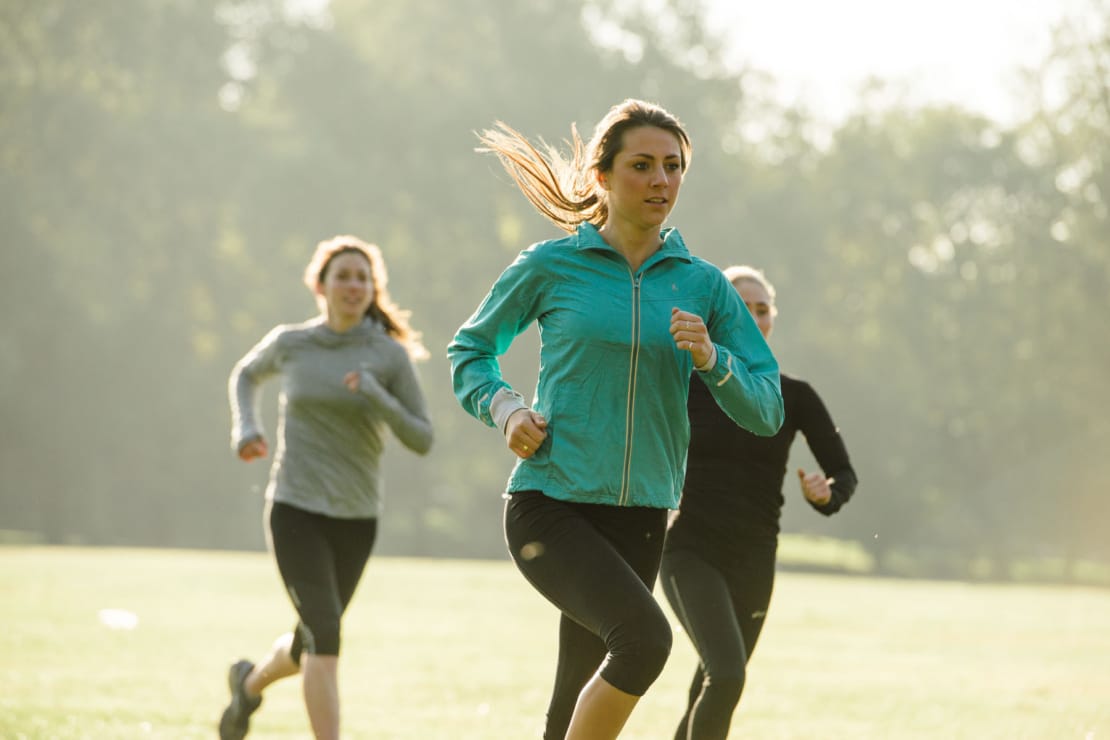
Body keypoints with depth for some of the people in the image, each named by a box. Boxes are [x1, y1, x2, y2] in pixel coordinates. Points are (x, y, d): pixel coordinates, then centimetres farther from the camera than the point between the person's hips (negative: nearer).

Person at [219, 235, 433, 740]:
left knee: (311, 644, 16)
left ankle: (250, 682, 50)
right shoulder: (290, 343, 0)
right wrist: (244, 428, 3)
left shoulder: (390, 356, -3)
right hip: (295, 510, -2)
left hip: (356, 518, 2)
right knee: (325, 638, -18)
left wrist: (378, 398, -22)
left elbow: (422, 440, -6)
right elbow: (246, 375, 21)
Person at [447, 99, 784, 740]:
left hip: (639, 520, 4)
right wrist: (506, 408, -4)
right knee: (645, 635, -28)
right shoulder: (551, 266, 1)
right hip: (550, 505, -4)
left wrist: (711, 360, -12)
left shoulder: (703, 283, 7)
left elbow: (767, 410, 6)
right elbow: (469, 351, 15)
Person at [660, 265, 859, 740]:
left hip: (753, 563, 3)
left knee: (708, 696, 9)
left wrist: (825, 492, -14)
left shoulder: (793, 396, 3)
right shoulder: (687, 383, -1)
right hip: (691, 552, -3)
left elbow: (843, 472, 7)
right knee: (727, 675, -25)